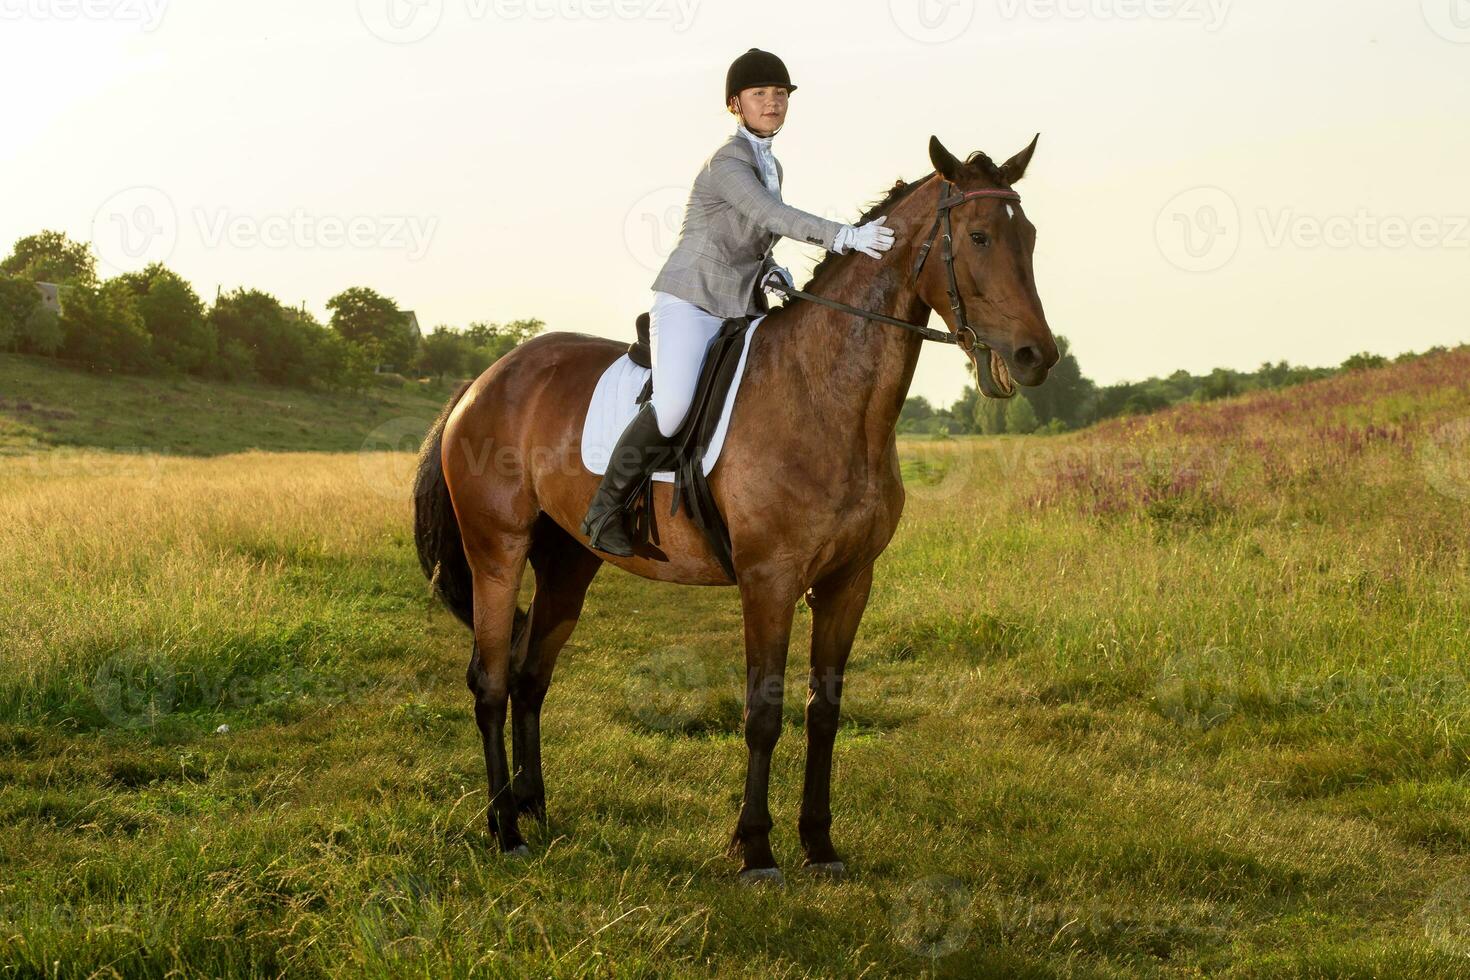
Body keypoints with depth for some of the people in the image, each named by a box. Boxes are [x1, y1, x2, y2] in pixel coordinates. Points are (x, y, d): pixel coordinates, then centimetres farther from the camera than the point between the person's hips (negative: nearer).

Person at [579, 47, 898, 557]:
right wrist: (845, 237, -38)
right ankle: (605, 510, -13)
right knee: (673, 406, -28)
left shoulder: (771, 167, 16)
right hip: (688, 303, -9)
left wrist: (773, 274, -1)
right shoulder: (727, 163, -13)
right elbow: (771, 216, -28)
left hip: (740, 307, 9)